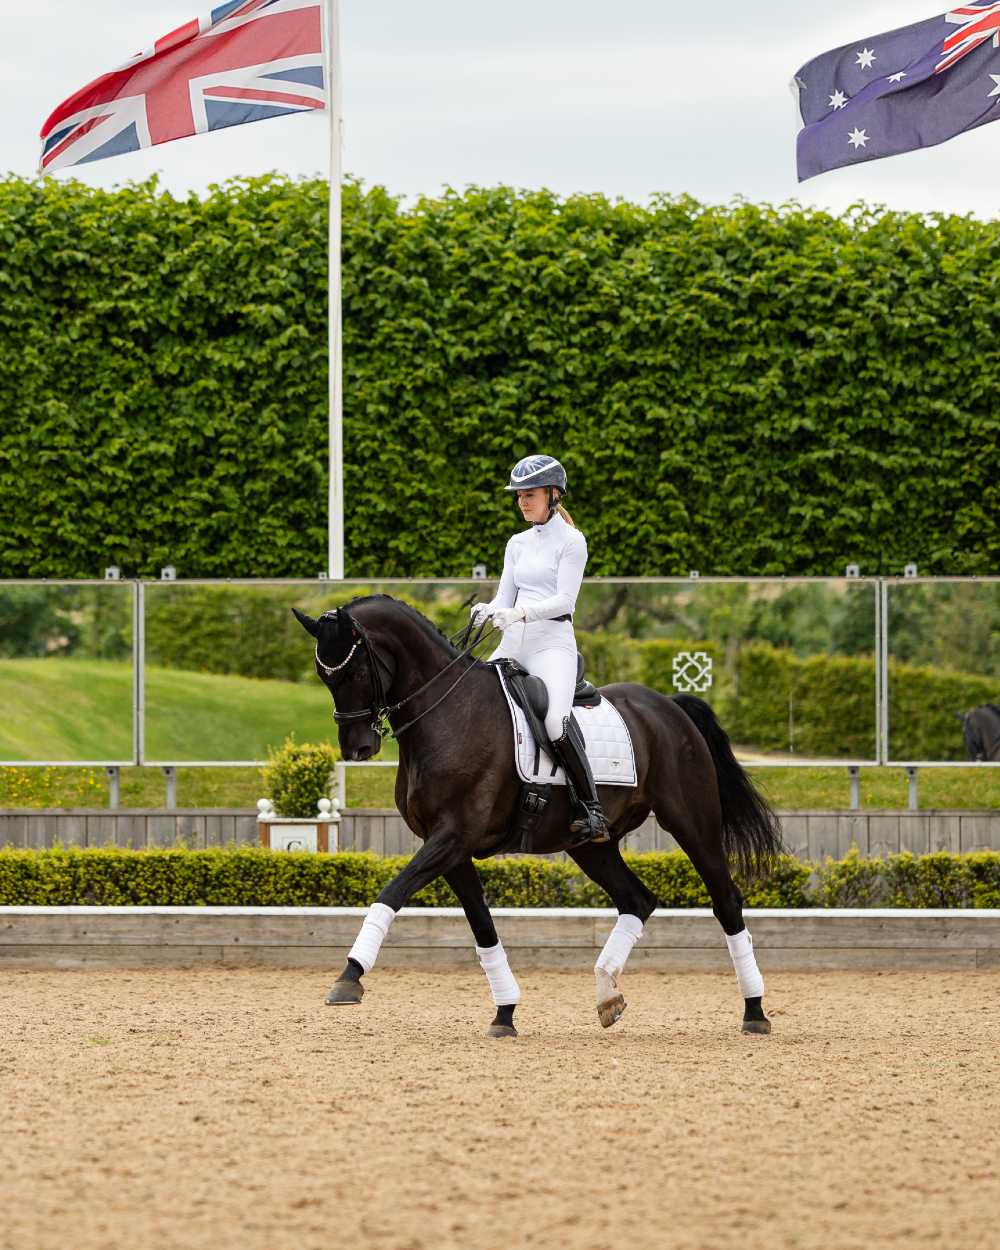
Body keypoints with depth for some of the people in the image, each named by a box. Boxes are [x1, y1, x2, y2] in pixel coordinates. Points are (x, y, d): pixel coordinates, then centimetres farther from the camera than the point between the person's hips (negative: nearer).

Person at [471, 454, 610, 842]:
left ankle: (592, 810, -24)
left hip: (552, 640, -7)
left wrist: (521, 613, -25)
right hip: (512, 646, 7)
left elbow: (564, 599, -10)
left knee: (556, 721, -29)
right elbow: (504, 597, 15)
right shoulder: (518, 544, 18)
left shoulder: (571, 541, -1)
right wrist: (487, 610, -9)